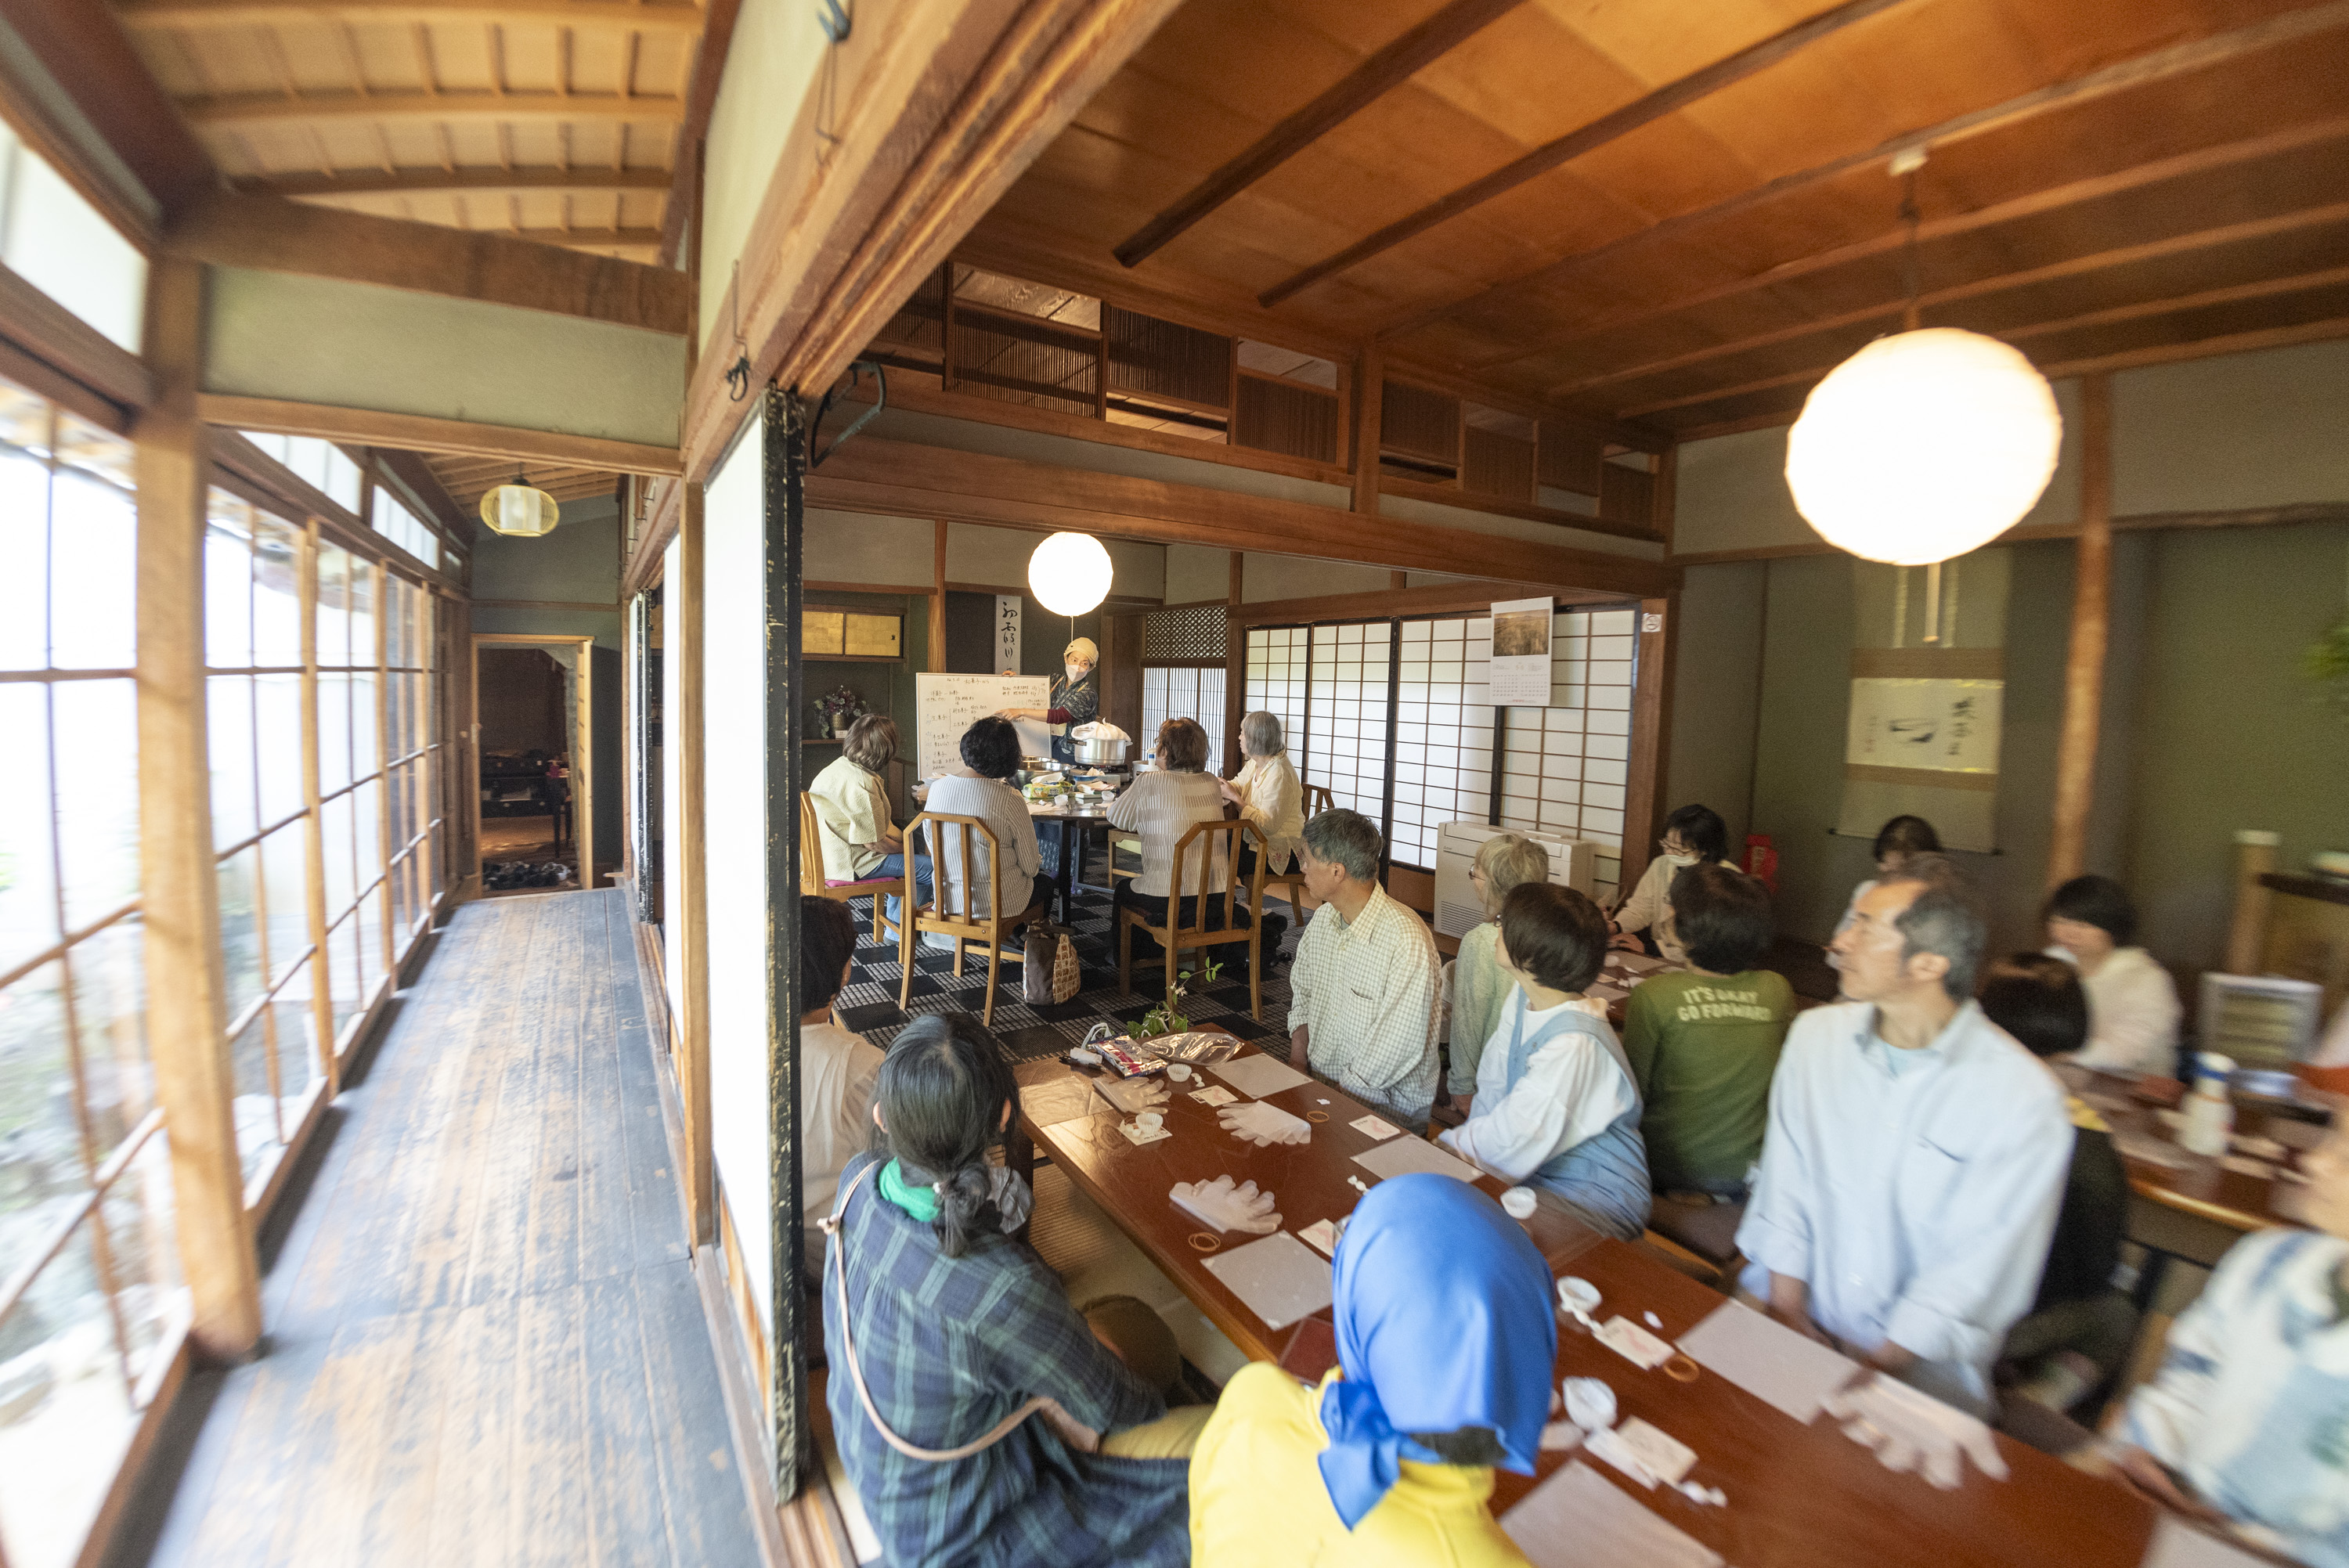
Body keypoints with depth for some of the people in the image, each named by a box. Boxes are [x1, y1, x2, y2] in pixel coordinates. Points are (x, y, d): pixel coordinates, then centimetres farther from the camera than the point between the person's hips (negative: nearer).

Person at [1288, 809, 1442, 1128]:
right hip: (1317, 1080, 7)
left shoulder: (1407, 940, -22)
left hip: (1388, 1104, -7)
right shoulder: (1324, 917, 4)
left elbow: (1400, 1045, -21)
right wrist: (1297, 1068, 2)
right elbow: (1301, 992, 16)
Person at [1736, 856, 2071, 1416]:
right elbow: (1783, 1181, 1)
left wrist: (1878, 1364, -15)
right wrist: (1788, 1311, -7)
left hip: (1917, 1364, -2)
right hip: (1788, 1318, 3)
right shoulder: (1816, 1034, 2)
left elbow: (1978, 1271, -11)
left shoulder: (2022, 1096, -11)